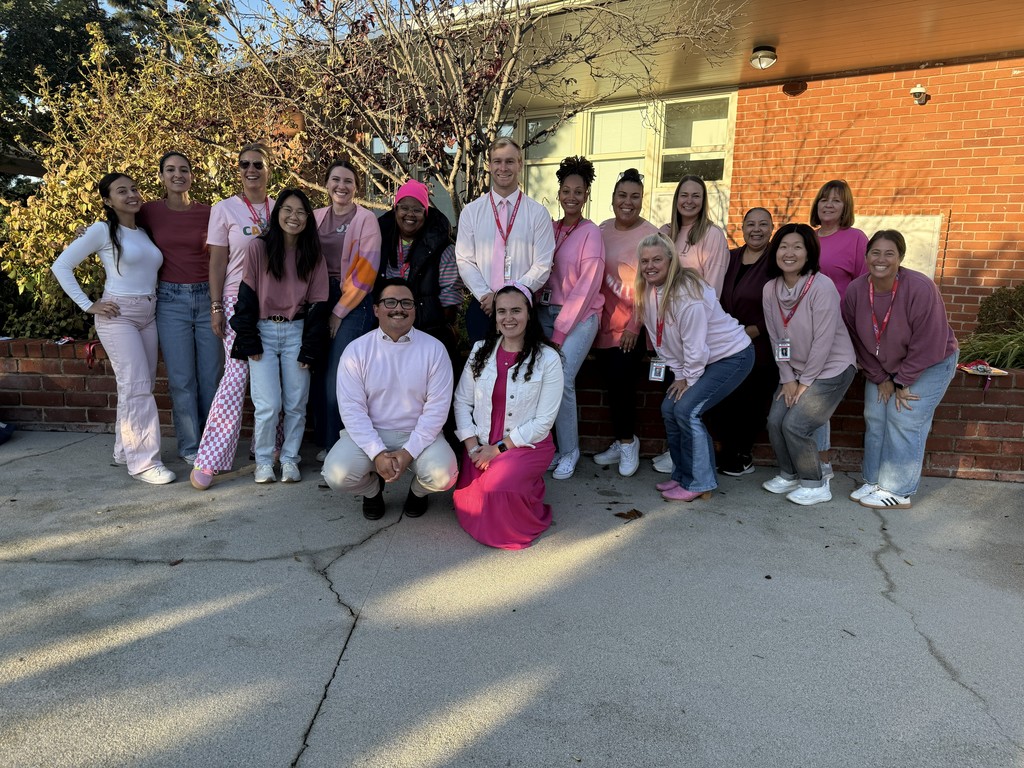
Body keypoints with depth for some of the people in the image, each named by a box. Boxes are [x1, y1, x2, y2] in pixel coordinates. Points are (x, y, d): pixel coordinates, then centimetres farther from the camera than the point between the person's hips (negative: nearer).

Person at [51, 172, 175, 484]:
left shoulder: (146, 233, 13)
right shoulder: (102, 230, -4)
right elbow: (61, 266, -4)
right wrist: (88, 305, -8)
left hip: (149, 315, 6)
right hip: (117, 315, -6)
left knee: (140, 387, 9)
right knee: (137, 387, -12)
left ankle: (125, 449, 22)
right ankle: (143, 461, -8)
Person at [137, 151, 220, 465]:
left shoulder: (208, 212, 5)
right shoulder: (149, 211, 3)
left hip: (207, 297, 1)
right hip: (171, 300, -1)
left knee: (211, 375, 4)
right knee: (182, 378, 1)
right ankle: (190, 446, 13)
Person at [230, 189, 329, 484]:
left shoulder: (313, 256, 4)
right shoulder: (259, 248, -3)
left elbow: (317, 304, 3)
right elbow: (247, 296, -2)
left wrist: (310, 348, -3)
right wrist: (249, 341, -7)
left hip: (297, 332, 2)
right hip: (264, 332, -2)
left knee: (296, 404, 4)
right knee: (268, 405, -6)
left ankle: (289, 459, 21)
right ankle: (264, 461, 14)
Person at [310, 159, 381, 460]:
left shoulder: (366, 219, -3)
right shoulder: (316, 217, 11)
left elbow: (366, 271, -8)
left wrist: (339, 311, -8)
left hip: (353, 305, -4)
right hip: (319, 302, 5)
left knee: (337, 380, -8)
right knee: (318, 376, 3)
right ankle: (325, 442, 18)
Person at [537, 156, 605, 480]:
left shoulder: (591, 234, -4)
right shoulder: (549, 229, 11)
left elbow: (586, 287, -9)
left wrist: (560, 332, -11)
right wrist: (545, 327, -1)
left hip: (579, 317, -4)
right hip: (544, 312, 4)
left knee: (561, 381, -15)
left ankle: (569, 452, 3)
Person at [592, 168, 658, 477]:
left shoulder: (651, 235, -9)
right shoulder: (602, 230, 8)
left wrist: (634, 326, -14)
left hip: (632, 325, -5)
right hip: (603, 322, 5)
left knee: (622, 383, -5)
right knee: (610, 383, 9)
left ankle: (627, 442, 17)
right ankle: (622, 441, 26)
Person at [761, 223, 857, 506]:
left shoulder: (821, 286, -21)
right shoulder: (770, 289, -3)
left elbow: (823, 340, -21)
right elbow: (776, 338, 2)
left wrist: (805, 382, -15)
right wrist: (788, 378, -2)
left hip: (831, 368, -6)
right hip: (796, 370, 6)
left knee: (795, 425, -13)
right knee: (775, 421, -3)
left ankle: (815, 485, 8)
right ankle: (789, 475, 22)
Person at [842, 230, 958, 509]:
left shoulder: (920, 289, -28)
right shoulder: (855, 291, -14)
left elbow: (928, 344, -23)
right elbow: (858, 340, -3)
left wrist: (902, 382, -17)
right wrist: (880, 378, -4)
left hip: (928, 365, -5)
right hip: (883, 367, 5)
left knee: (904, 421, -9)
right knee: (874, 419, 3)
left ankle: (898, 492, 2)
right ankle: (874, 481, 17)